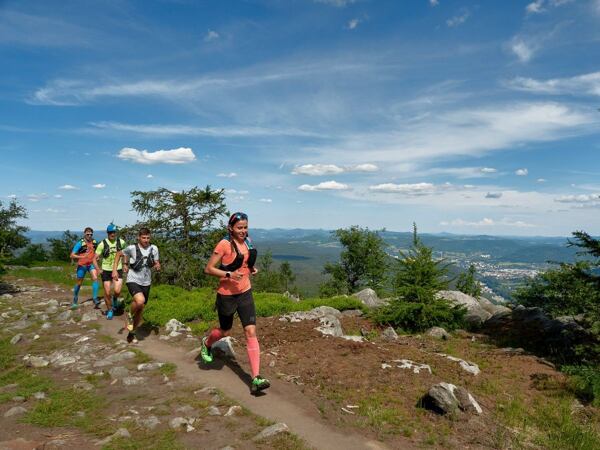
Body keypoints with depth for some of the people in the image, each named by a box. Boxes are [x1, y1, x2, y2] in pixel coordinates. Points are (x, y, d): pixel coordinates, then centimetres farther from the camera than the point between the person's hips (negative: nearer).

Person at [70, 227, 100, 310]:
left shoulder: (94, 242, -3)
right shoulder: (80, 243, -15)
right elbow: (72, 255, -18)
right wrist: (82, 257, -31)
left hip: (91, 264, 2)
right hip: (82, 265, -2)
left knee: (95, 278, -20)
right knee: (79, 283, 11)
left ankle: (95, 299, -18)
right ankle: (75, 301, 31)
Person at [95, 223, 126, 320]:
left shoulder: (121, 242, -3)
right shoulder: (102, 244, -9)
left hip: (118, 270, 0)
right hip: (106, 271, 0)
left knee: (117, 291, -16)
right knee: (107, 293, 3)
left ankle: (115, 299, 20)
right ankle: (109, 310, 26)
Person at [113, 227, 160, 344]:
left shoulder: (154, 248, -3)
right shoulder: (132, 248, -11)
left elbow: (156, 263, 6)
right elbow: (119, 254, 5)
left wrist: (157, 266, -18)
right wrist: (114, 270, -2)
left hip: (146, 283, 4)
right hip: (133, 280, -4)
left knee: (140, 310, 12)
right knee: (140, 300, -32)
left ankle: (132, 333, 33)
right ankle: (130, 315, 0)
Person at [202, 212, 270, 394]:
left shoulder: (247, 241, 3)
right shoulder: (224, 244, -16)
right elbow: (209, 269, -15)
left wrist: (251, 268, 2)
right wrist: (229, 274, -27)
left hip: (245, 292, 4)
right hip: (227, 294, -4)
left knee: (251, 332, -7)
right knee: (225, 331, 16)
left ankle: (256, 379, -6)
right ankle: (206, 343, 52)